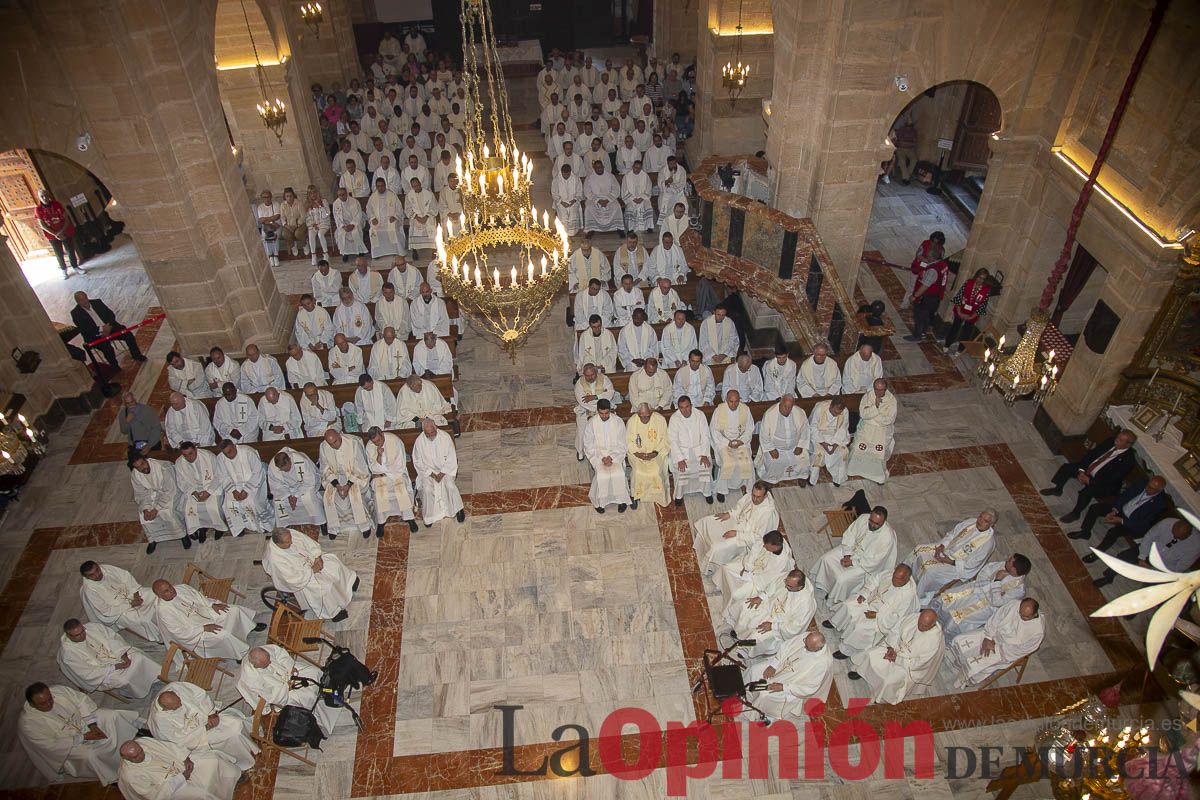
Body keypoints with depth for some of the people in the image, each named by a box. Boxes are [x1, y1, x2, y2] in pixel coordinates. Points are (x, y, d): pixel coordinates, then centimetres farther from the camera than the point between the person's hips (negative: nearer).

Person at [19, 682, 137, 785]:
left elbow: (82, 700, -9)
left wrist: (92, 725, -17)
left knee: (112, 715, -16)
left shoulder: (57, 690, -20)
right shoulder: (27, 723, -28)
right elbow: (52, 746, -24)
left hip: (85, 719, 4)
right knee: (88, 755, -27)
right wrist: (83, 737, -24)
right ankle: (114, 776, -4)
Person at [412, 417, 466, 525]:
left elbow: (451, 459, -9)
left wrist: (442, 473, -18)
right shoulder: (419, 441, -12)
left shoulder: (445, 437, -14)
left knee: (450, 485, -27)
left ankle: (458, 509, -4)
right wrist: (432, 474, -15)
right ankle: (428, 515, -5)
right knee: (427, 489, -25)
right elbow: (418, 462, -6)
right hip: (427, 471, 1)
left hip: (445, 469, 0)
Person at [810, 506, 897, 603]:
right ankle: (823, 587, 16)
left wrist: (852, 562, -23)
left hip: (865, 562, -6)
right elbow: (849, 535, -5)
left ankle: (835, 602, 9)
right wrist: (847, 555, -15)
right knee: (826, 558, -6)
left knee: (842, 579, -19)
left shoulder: (888, 536, -31)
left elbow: (874, 561, -25)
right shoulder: (864, 518, -18)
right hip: (852, 548, 6)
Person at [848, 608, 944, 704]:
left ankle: (881, 696, 9)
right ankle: (861, 672, 20)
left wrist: (897, 659, -24)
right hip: (897, 647, 5)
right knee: (871, 655, -8)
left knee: (889, 680, -21)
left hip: (909, 665, -5)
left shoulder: (935, 640, -29)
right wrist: (891, 647, -18)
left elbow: (919, 663, -24)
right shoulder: (913, 617, -17)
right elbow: (895, 631, -4)